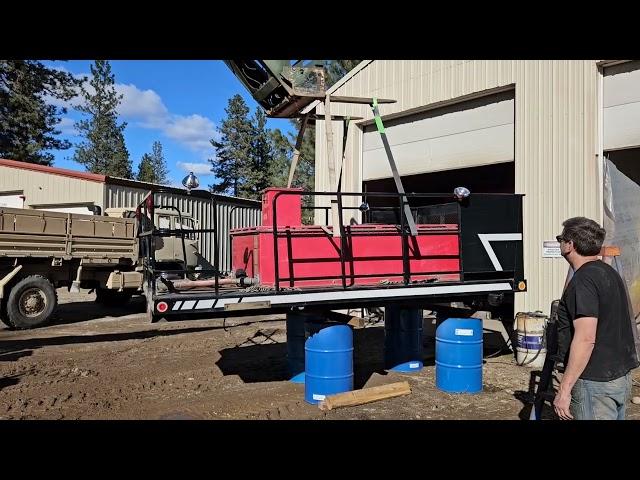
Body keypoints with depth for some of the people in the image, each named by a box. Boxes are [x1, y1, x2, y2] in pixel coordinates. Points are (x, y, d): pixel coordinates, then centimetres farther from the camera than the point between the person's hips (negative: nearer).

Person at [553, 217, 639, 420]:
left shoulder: (583, 281, -19)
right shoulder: (610, 273, 13)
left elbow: (585, 339, -26)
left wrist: (564, 388, -23)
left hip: (595, 382, -10)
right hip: (622, 377, 10)